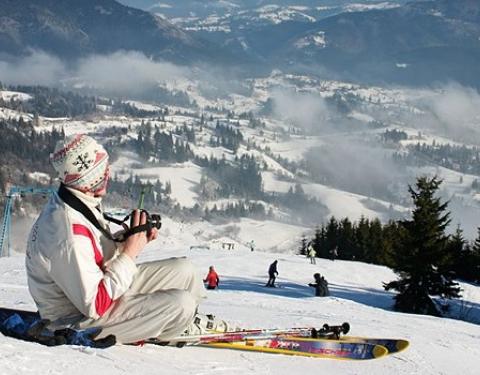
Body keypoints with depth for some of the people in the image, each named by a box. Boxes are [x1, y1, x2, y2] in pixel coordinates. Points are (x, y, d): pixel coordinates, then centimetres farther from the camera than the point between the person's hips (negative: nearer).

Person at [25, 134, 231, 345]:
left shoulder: (83, 204, -3)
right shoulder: (69, 233, -34)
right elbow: (95, 305, -30)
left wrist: (128, 240, -7)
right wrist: (130, 253, -26)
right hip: (81, 320, -10)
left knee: (183, 270, 8)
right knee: (182, 303, -18)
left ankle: (189, 320, 36)